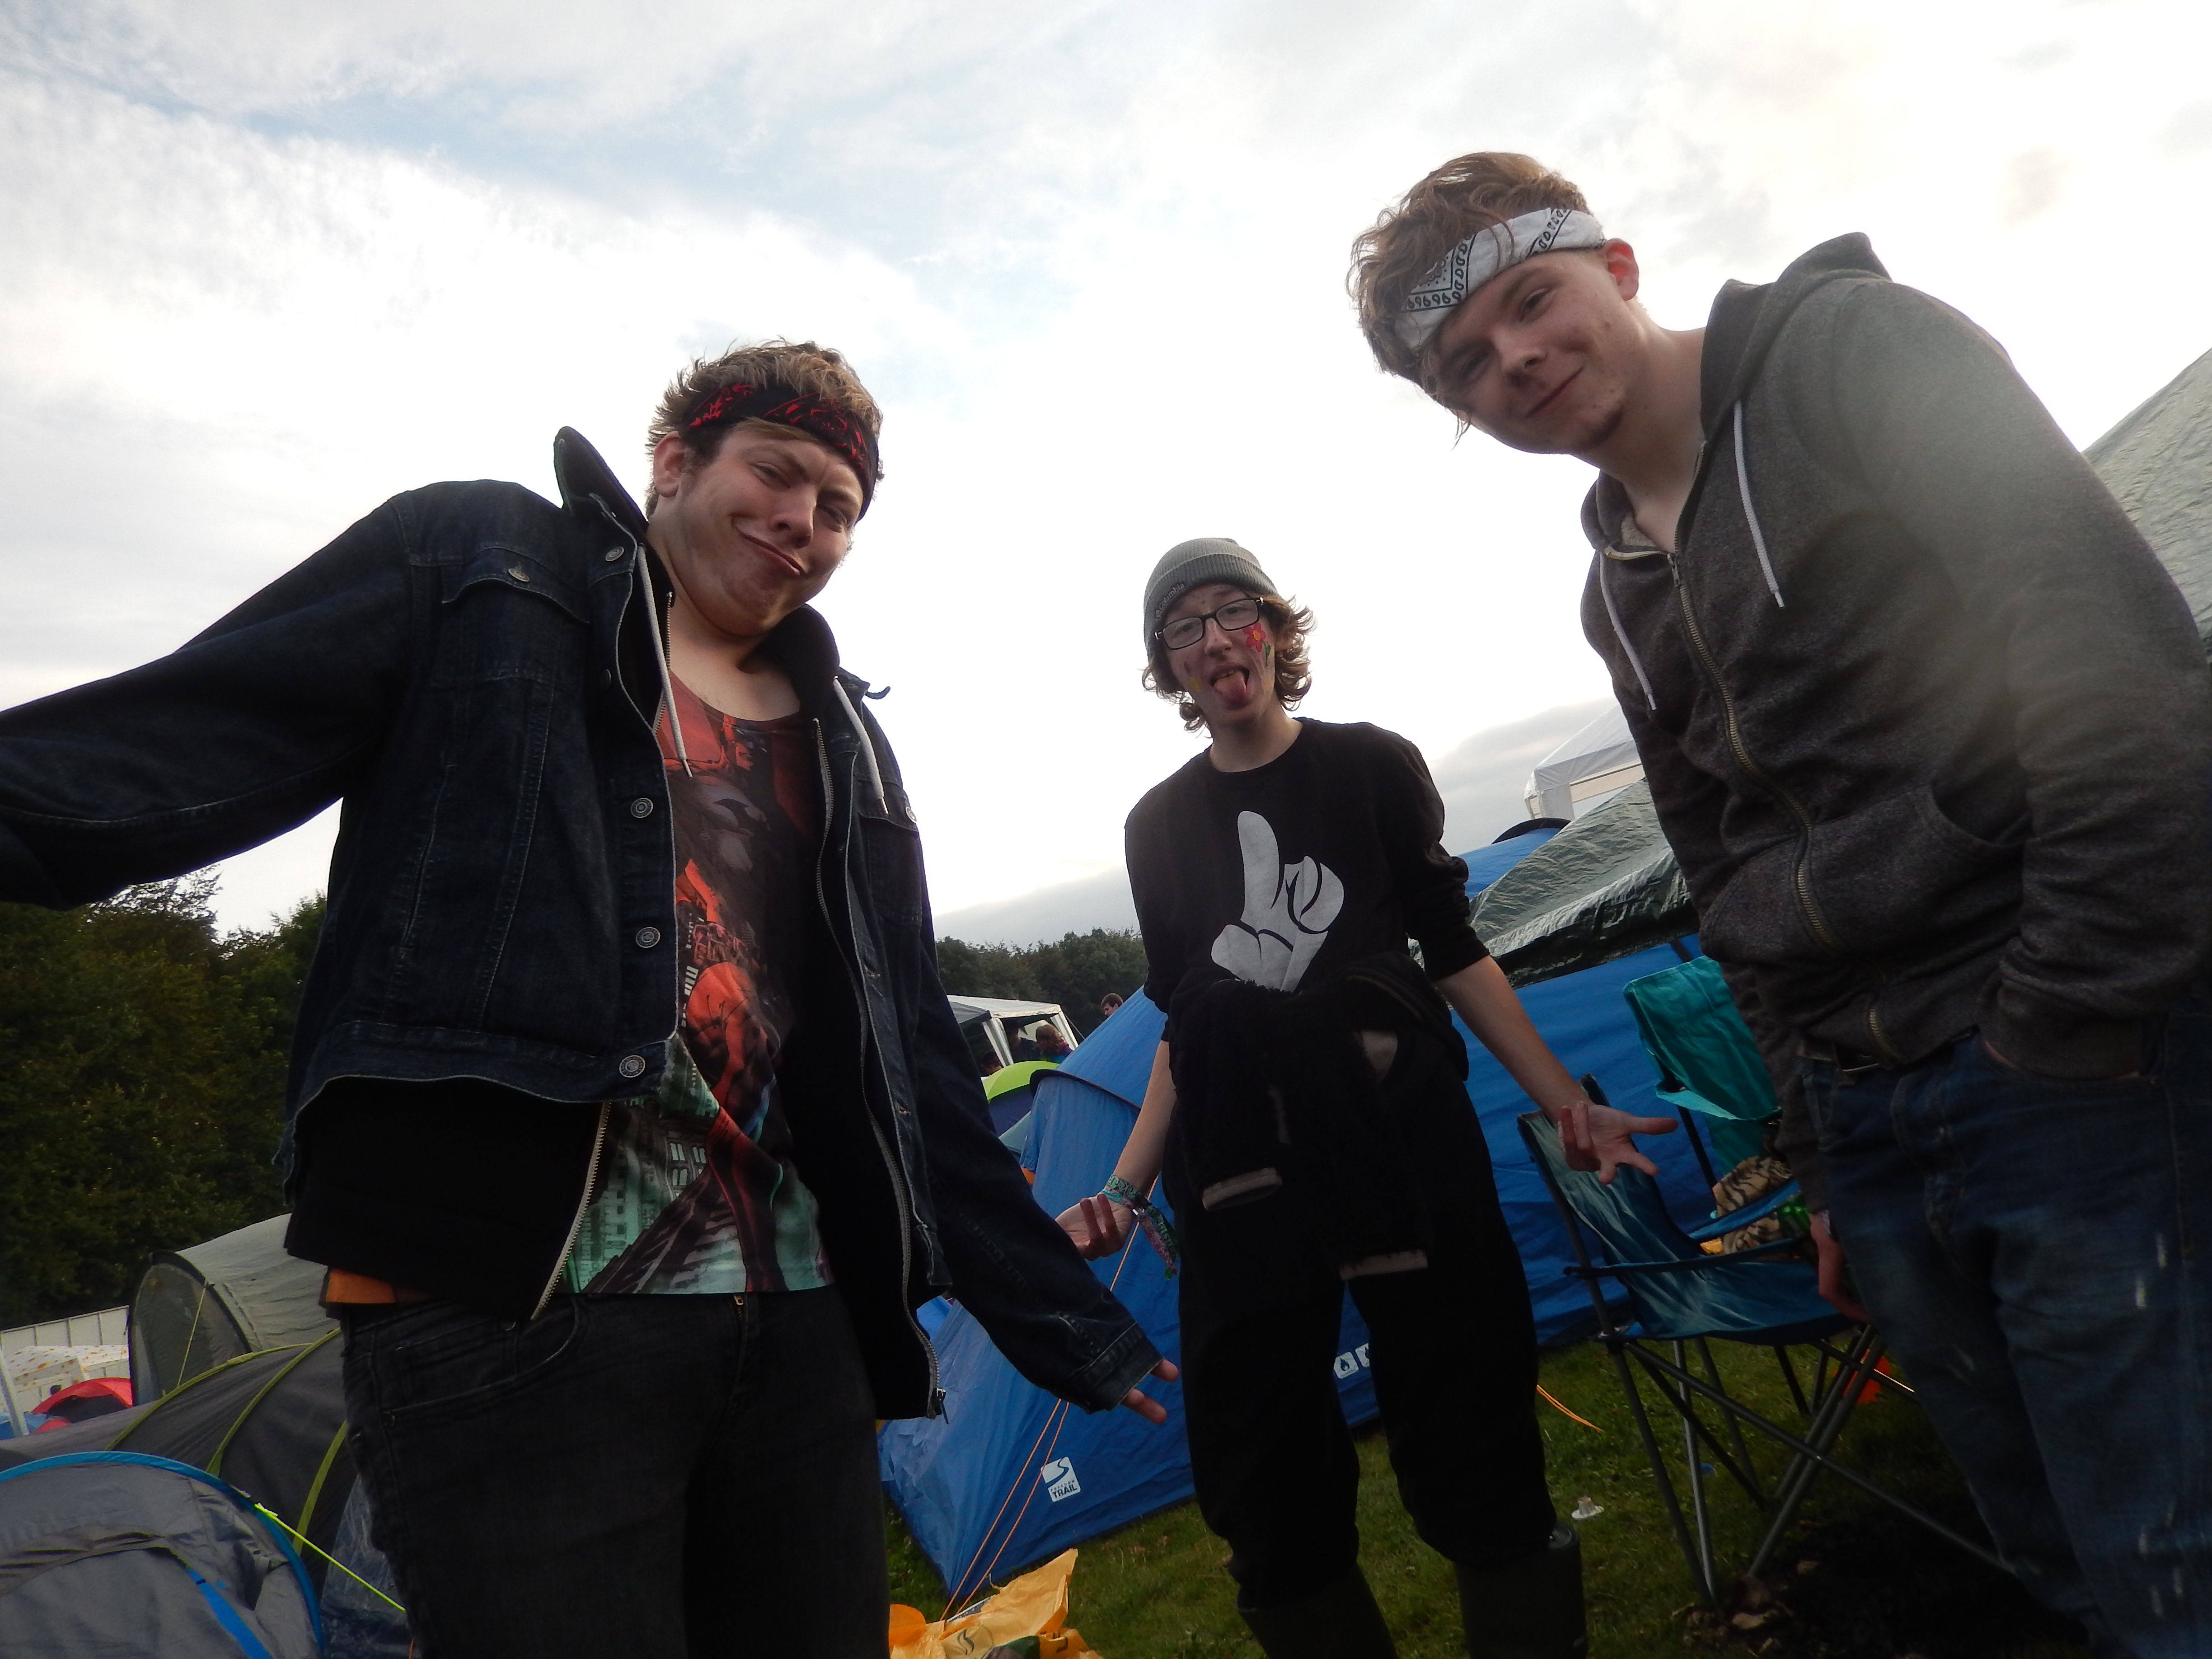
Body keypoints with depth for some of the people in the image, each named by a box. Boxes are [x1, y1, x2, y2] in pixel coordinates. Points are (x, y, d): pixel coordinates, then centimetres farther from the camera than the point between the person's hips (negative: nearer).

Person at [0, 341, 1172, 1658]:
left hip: (797, 1317, 6)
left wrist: (1061, 1313, 16)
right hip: (509, 1309, -5)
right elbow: (182, 746, -4)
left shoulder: (842, 744, 17)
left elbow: (913, 1062, 16)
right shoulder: (479, 562, 6)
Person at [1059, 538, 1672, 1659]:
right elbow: (1181, 1025, 13)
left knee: (1469, 1441, 2)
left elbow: (1455, 954, 7)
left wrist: (1564, 1102, 2)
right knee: (1262, 1482, 5)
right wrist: (1126, 1187, 8)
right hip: (1237, 1176, 2)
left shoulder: (1372, 765, 4)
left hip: (1404, 1135, -2)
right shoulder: (1158, 825, 9)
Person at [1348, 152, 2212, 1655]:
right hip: (1869, 1124, 6)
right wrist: (1826, 1162, 18)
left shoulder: (1859, 346, -4)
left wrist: (2082, 1013, -15)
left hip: (2081, 1066, -6)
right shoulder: (1621, 596, 14)